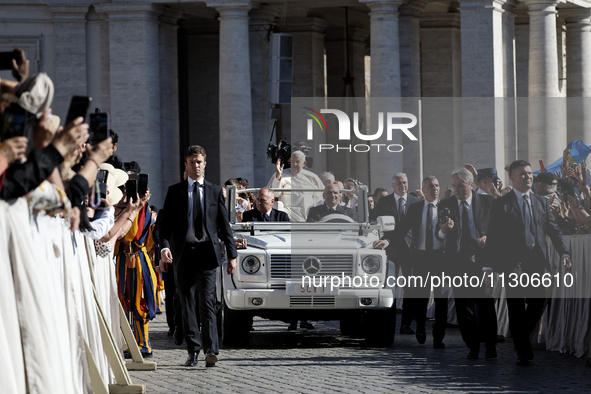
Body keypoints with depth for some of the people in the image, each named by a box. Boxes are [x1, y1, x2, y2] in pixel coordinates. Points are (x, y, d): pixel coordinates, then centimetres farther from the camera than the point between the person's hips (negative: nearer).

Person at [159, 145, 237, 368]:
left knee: (207, 301, -12)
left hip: (207, 252, -1)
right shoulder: (175, 191, 11)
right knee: (187, 304, 3)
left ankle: (211, 350, -18)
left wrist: (232, 254, 7)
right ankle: (193, 351, 9)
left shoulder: (215, 191, 12)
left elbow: (224, 225, 12)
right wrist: (165, 246, -12)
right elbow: (166, 223, 5)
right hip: (183, 253, 1)